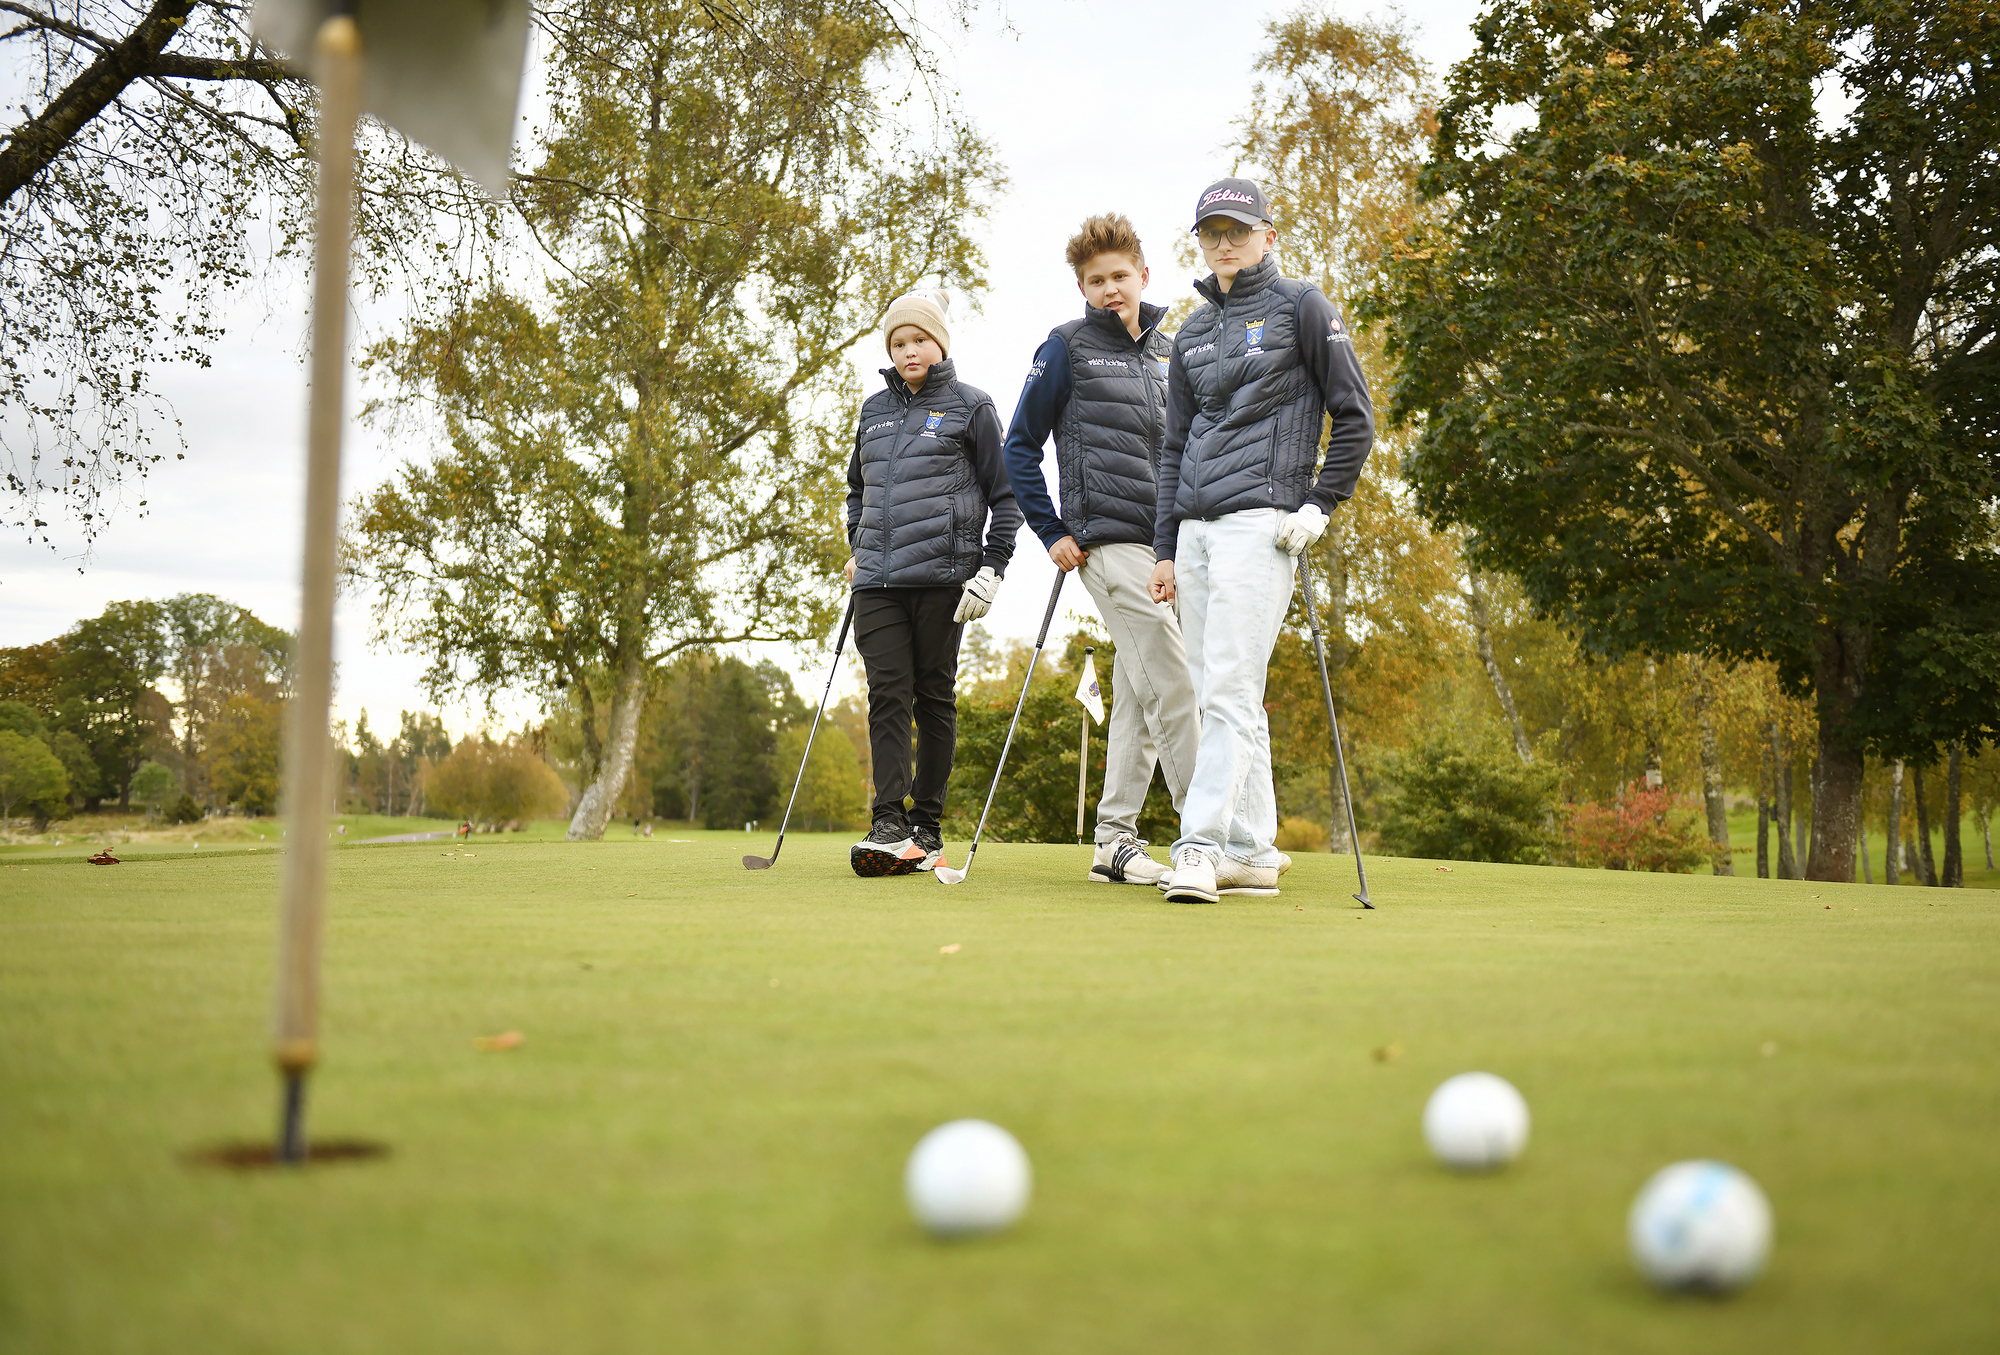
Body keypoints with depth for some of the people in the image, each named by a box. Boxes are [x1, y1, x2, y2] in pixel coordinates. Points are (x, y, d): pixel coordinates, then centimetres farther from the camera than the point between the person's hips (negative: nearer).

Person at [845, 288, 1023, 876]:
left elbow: (1005, 495, 4)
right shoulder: (874, 409, 17)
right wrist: (856, 550, 18)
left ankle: (927, 827, 6)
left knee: (935, 696, 1)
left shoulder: (971, 407, 4)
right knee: (888, 694, -8)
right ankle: (890, 824, -13)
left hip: (941, 574, -3)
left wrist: (992, 569, -5)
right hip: (878, 580, 3)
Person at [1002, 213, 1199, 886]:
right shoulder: (1068, 347, 1)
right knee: (1171, 685, -13)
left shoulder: (1168, 353, 17)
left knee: (1138, 697, 7)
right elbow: (1020, 447, 2)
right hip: (1109, 542, -6)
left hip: (1169, 544, 6)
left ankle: (1116, 841, 13)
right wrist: (1052, 532, -4)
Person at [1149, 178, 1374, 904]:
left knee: (1229, 688, -15)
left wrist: (1319, 507, -7)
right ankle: (1253, 852, 9)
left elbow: (1355, 417, 1)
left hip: (1260, 521, -7)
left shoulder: (1301, 306, 3)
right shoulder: (1192, 332, 20)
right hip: (1195, 526, 7)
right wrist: (1165, 549, 15)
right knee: (1219, 695, 5)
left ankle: (1200, 845, -20)